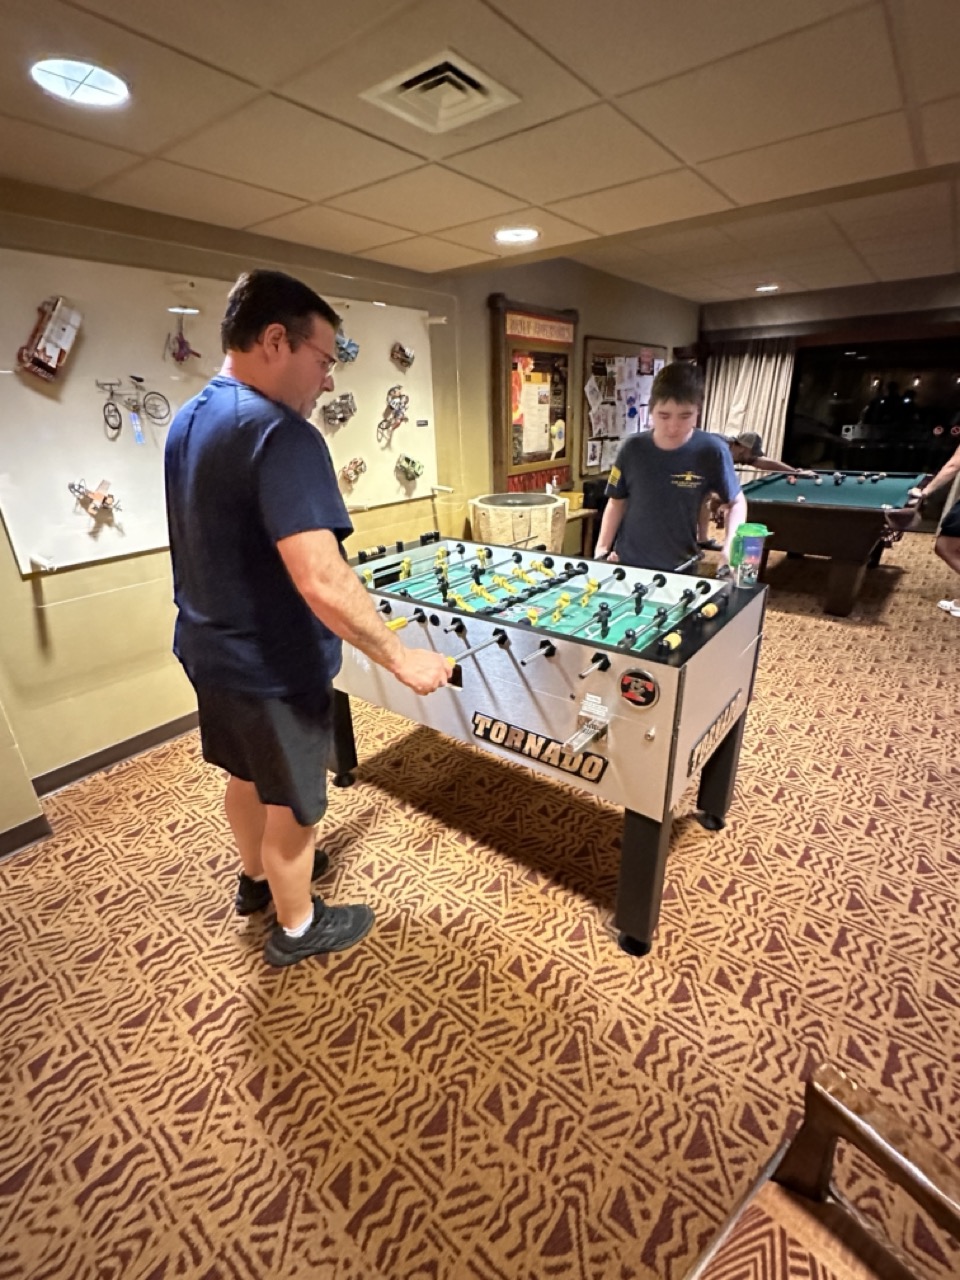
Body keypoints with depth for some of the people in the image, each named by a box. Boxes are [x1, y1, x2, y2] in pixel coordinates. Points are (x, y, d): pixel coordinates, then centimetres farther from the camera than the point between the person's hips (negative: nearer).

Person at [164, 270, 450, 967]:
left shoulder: (187, 422, 6)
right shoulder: (281, 434, -25)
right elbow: (321, 581, -33)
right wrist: (401, 656, -24)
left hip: (208, 649, 9)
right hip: (271, 669, -9)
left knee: (247, 775, 28)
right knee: (292, 805, 13)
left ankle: (257, 878, 53)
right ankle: (298, 926, 38)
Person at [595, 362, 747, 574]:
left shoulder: (712, 451, -11)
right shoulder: (632, 448, -6)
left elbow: (737, 502, 0)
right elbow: (617, 502, 4)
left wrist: (729, 550, -15)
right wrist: (601, 548, -6)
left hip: (679, 568, -1)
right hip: (626, 562, 1)